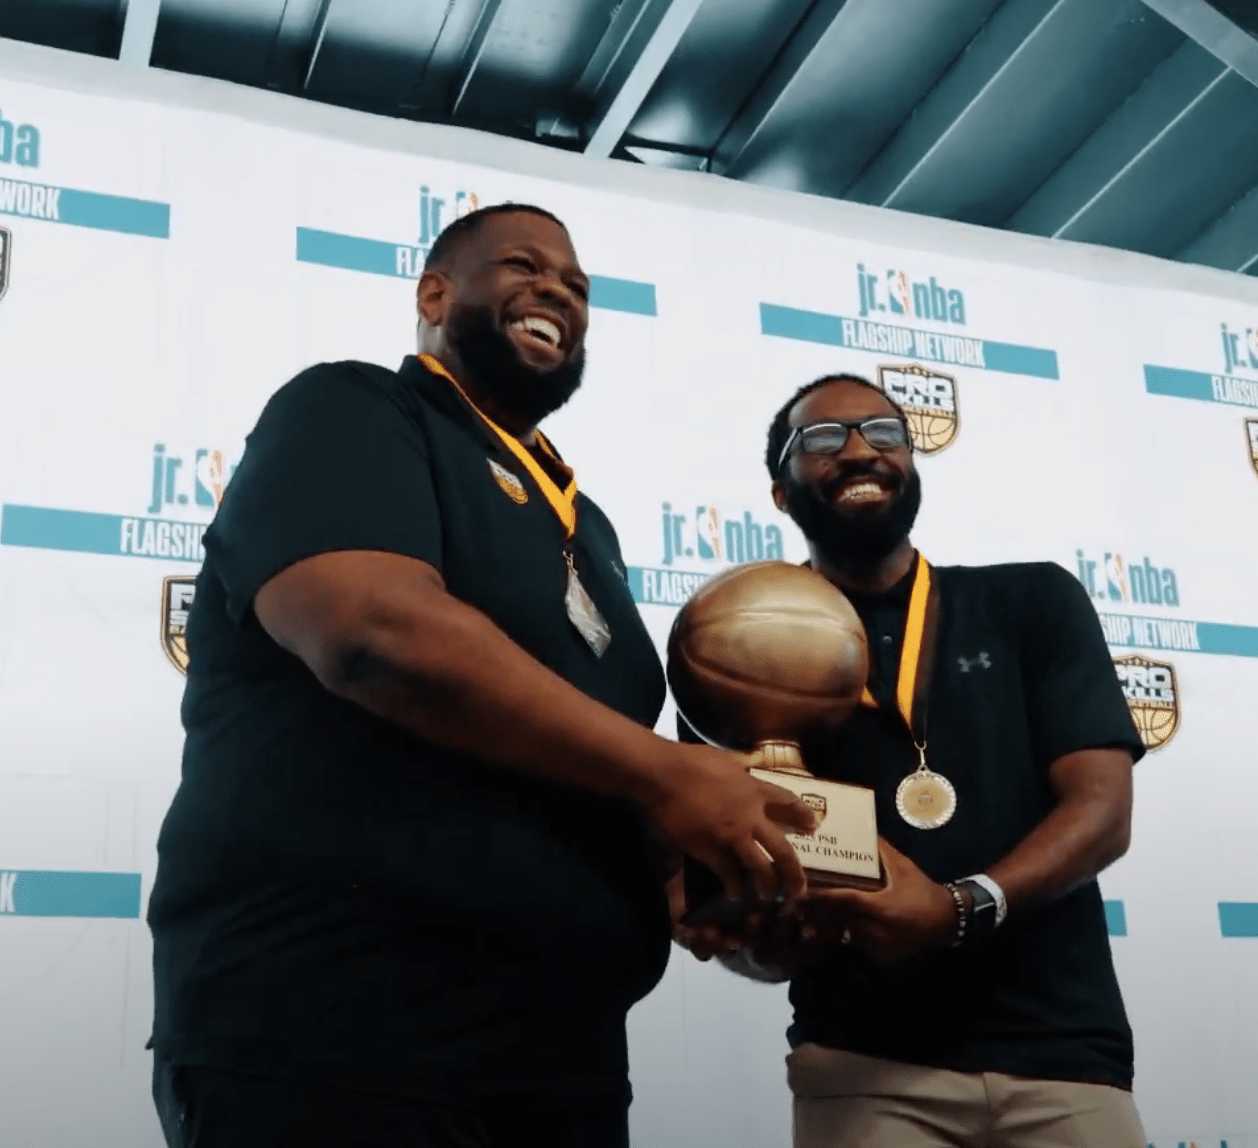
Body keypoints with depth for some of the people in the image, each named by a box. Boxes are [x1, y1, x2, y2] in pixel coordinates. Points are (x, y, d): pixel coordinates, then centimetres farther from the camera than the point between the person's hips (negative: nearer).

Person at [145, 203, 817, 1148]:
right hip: (332, 1043, -8)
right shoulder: (350, 415, -3)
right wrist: (664, 772, -18)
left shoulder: (581, 523, 20)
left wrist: (700, 856, 4)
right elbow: (377, 628, -22)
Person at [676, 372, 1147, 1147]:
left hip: (1063, 1056, 1)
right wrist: (765, 942, -20)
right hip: (863, 1064, 0)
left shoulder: (1034, 602, 6)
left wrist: (959, 908, -21)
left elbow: (1101, 809, -4)